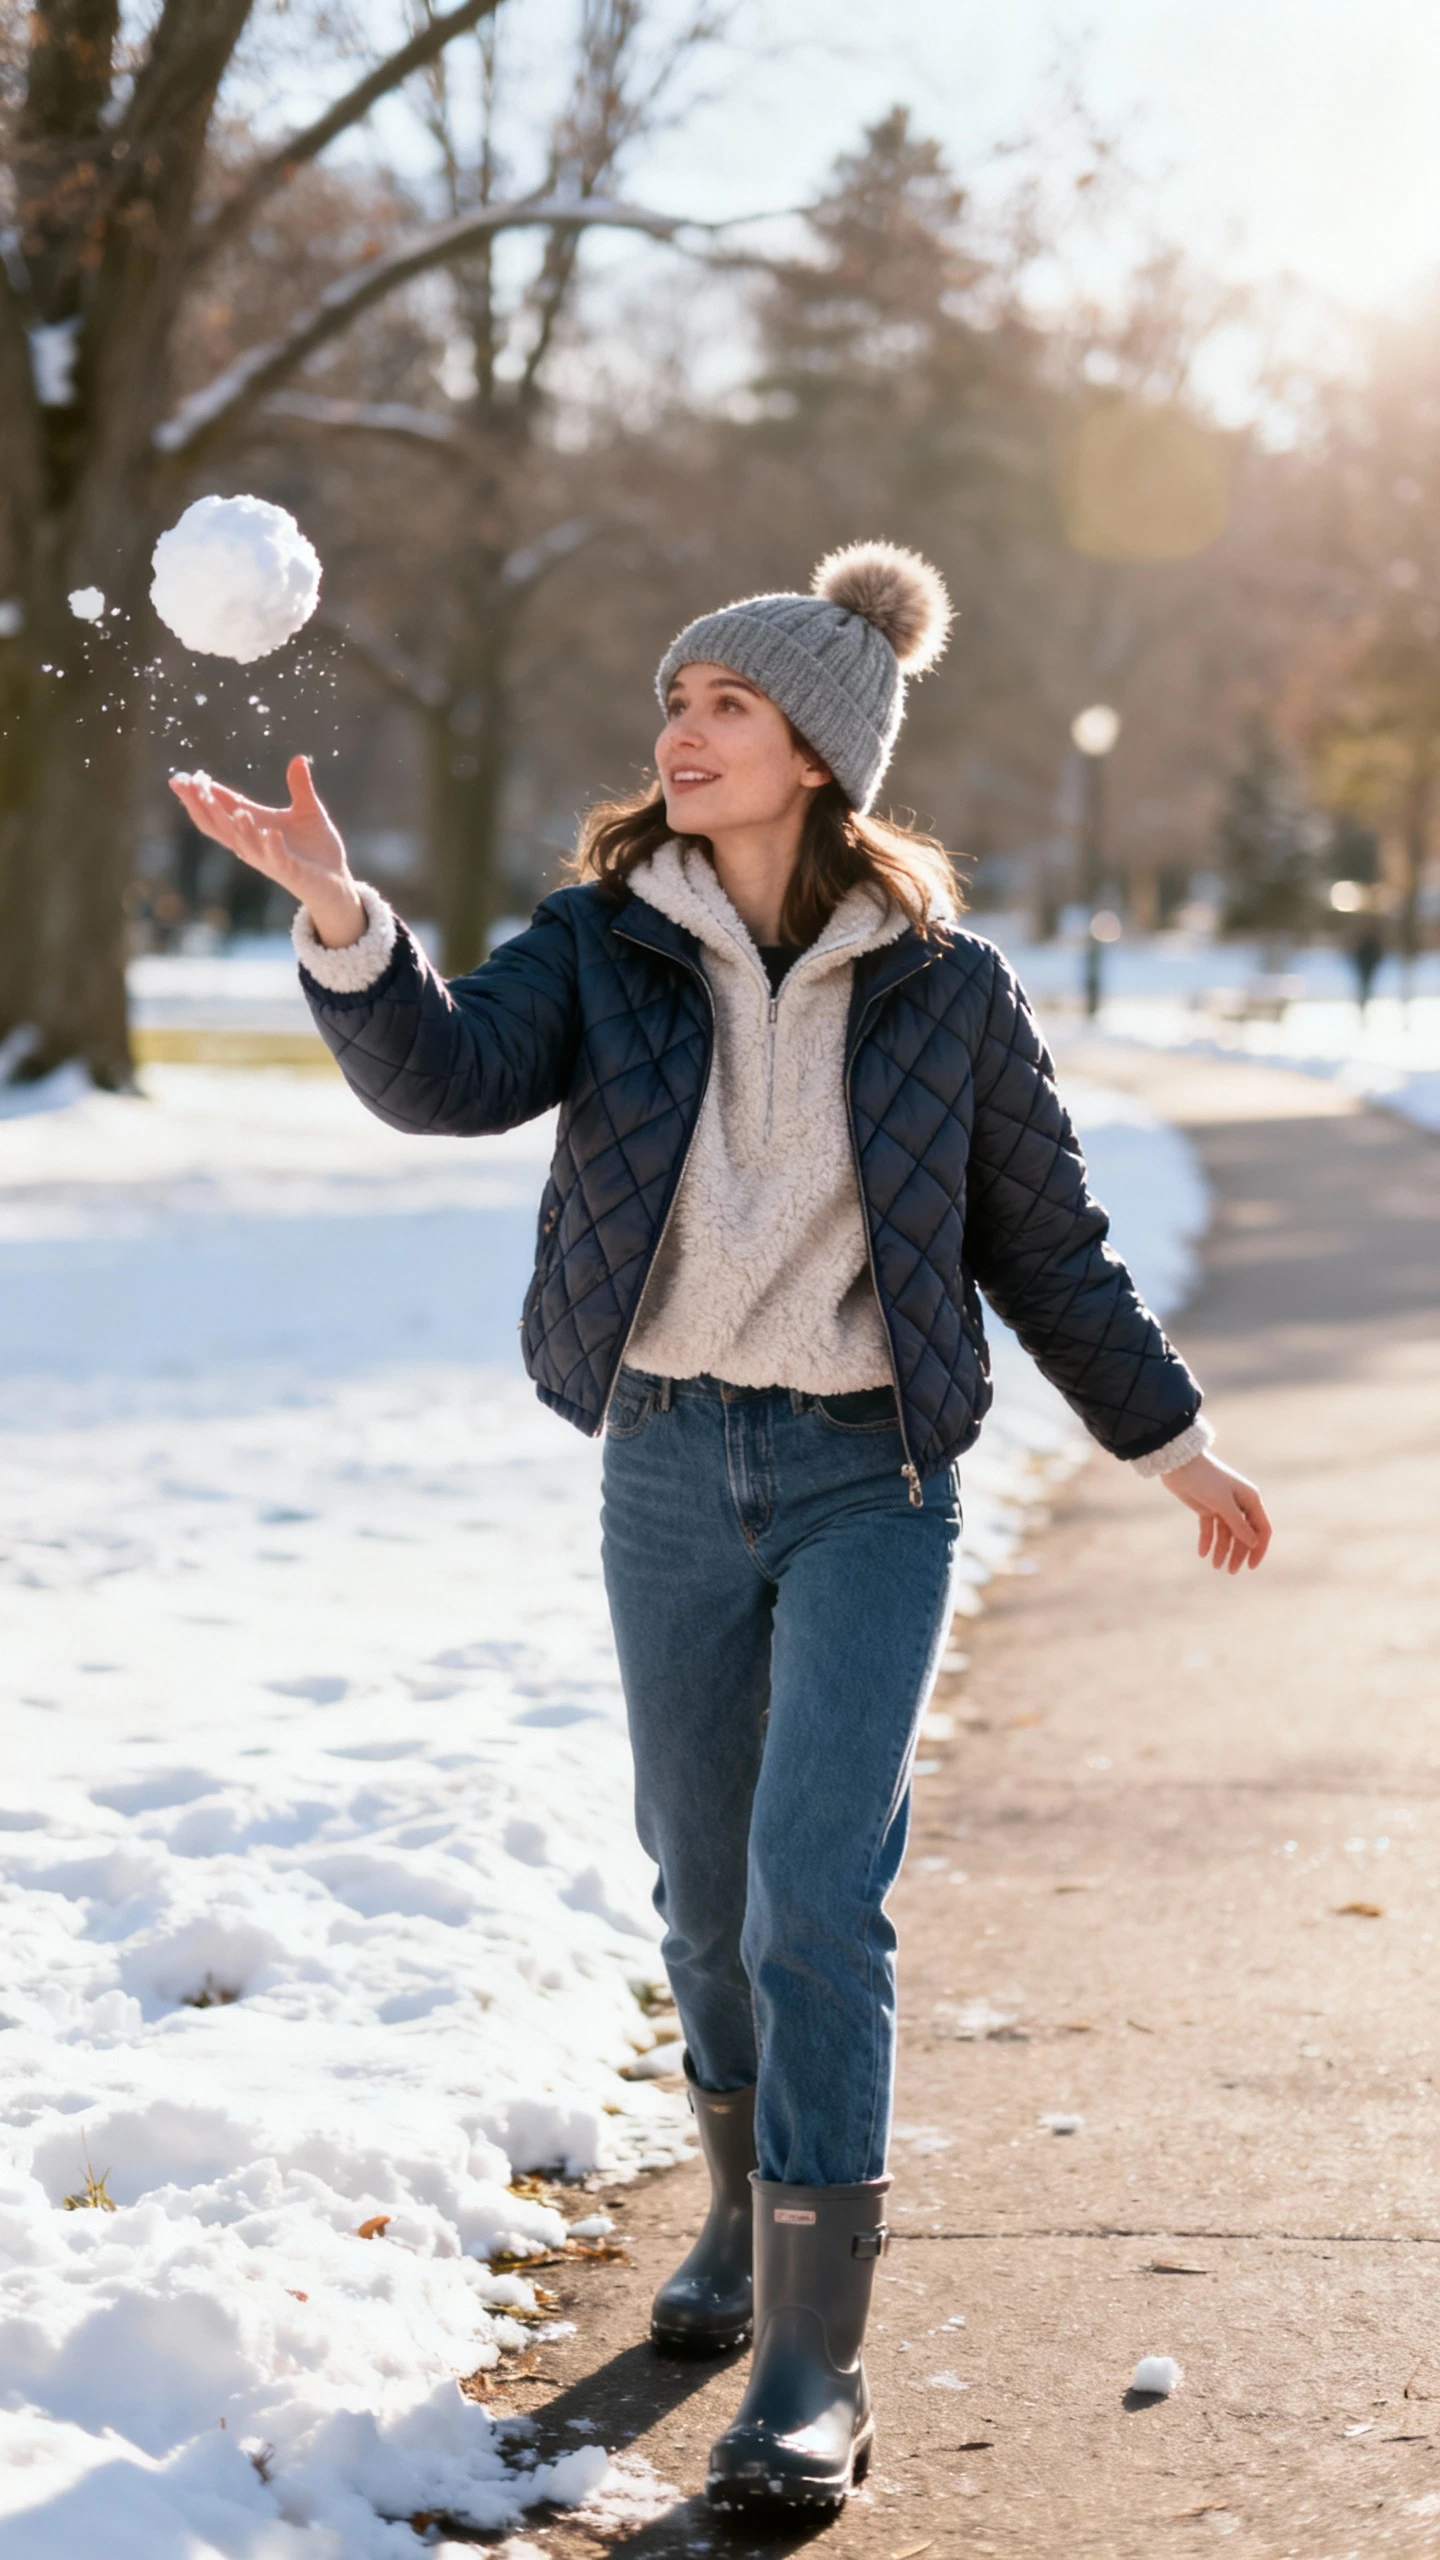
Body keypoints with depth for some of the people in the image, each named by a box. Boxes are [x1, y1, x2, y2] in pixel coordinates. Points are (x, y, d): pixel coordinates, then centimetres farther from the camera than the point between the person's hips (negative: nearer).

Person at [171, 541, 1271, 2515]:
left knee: (817, 1901, -11)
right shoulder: (604, 943, -1)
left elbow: (1044, 1238, 7)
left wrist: (1164, 1435, 13)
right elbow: (450, 1074, -19)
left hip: (872, 1478, -3)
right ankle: (751, 2208, 39)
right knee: (707, 1885, 14)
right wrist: (338, 913, -36)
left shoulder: (945, 986, -4)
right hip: (670, 1471, 3)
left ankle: (814, 2365, -5)